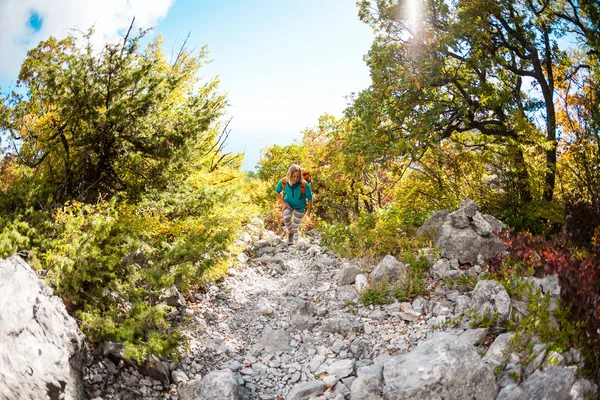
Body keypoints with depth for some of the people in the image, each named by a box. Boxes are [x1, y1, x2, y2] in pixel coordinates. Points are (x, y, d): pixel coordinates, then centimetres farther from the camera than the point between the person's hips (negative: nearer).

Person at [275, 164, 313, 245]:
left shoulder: (304, 185, -36)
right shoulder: (283, 182, -28)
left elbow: (310, 198, -19)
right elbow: (277, 191, -5)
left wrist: (309, 210, -9)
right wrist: (283, 203, -10)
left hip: (299, 206, -1)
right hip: (288, 203, 1)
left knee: (295, 226, 14)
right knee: (286, 217, -27)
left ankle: (295, 239, 46)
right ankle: (290, 232, 3)